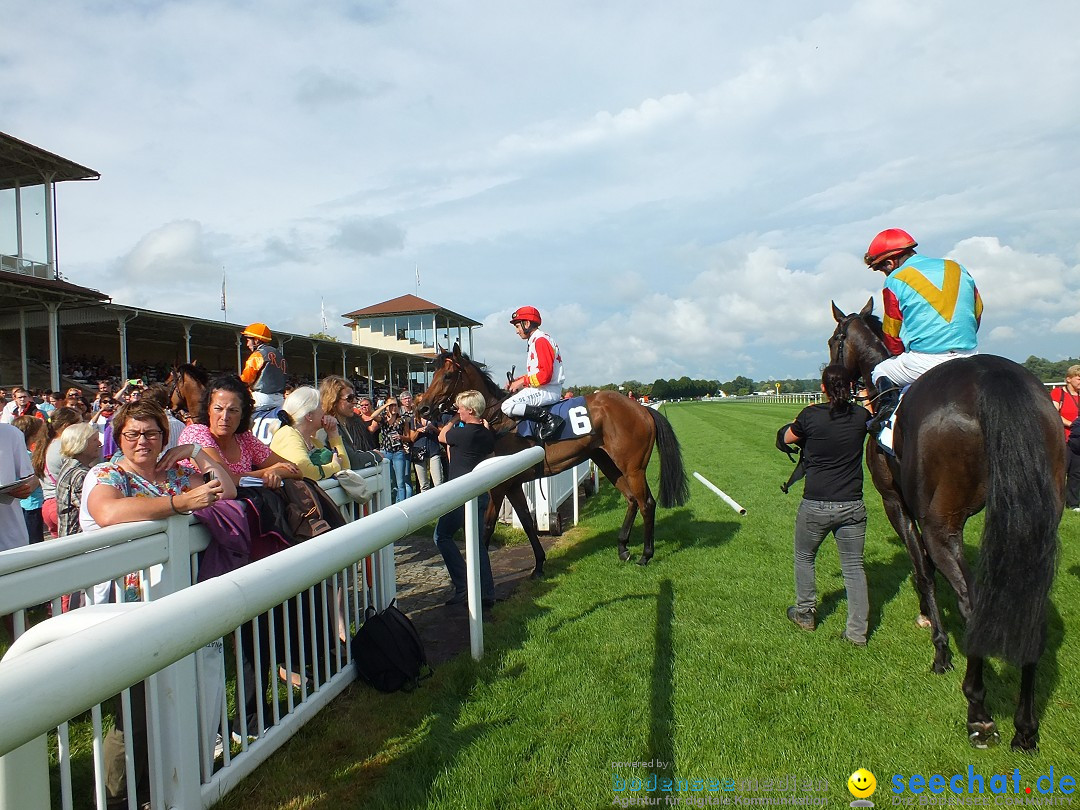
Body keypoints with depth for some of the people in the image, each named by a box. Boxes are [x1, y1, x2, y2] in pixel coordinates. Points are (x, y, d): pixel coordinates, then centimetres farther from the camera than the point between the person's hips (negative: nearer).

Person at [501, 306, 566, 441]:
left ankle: (550, 419, -25)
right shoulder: (535, 341, 21)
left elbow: (545, 374, -21)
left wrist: (523, 382, -11)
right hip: (543, 389, 11)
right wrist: (517, 381, 7)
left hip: (547, 391, -11)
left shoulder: (541, 340, -12)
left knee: (507, 406, -18)